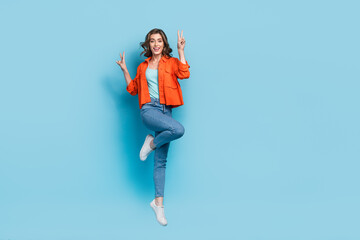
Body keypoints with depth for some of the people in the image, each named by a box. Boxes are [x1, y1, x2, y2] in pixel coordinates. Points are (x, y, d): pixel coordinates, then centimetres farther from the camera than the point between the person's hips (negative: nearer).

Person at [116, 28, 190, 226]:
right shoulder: (143, 67, 15)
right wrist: (124, 70, 14)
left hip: (166, 111, 1)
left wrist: (181, 51, -11)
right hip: (148, 110, -1)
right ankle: (152, 142, -4)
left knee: (161, 161, 1)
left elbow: (184, 74, -11)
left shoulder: (171, 62, 9)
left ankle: (158, 202, 7)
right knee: (178, 129, -32)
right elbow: (133, 89, 22)